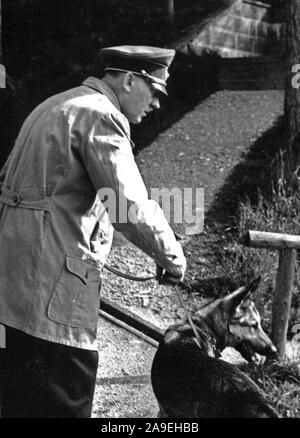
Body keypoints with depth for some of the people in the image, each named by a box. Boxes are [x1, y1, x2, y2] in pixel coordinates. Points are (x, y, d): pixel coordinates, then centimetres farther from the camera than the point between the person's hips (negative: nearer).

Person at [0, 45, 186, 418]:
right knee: (61, 401, -2)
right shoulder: (101, 115, -11)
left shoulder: (58, 105, 20)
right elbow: (130, 208, -20)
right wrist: (172, 257, -5)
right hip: (50, 286, -10)